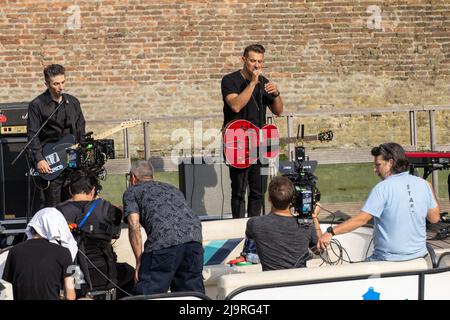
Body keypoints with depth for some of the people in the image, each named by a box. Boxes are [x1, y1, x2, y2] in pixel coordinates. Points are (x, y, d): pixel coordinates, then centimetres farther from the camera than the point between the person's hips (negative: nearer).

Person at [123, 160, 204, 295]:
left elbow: (134, 227, 6)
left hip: (164, 239, -6)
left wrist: (139, 262, 6)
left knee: (148, 294, -2)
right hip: (194, 236, 6)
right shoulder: (172, 188, 37)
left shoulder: (132, 192, 20)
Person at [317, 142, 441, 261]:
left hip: (390, 259, -6)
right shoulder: (423, 184, 3)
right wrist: (431, 191, 26)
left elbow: (362, 219, -17)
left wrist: (331, 232, -15)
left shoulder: (383, 188, -13)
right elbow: (434, 218, 12)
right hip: (419, 255, 6)